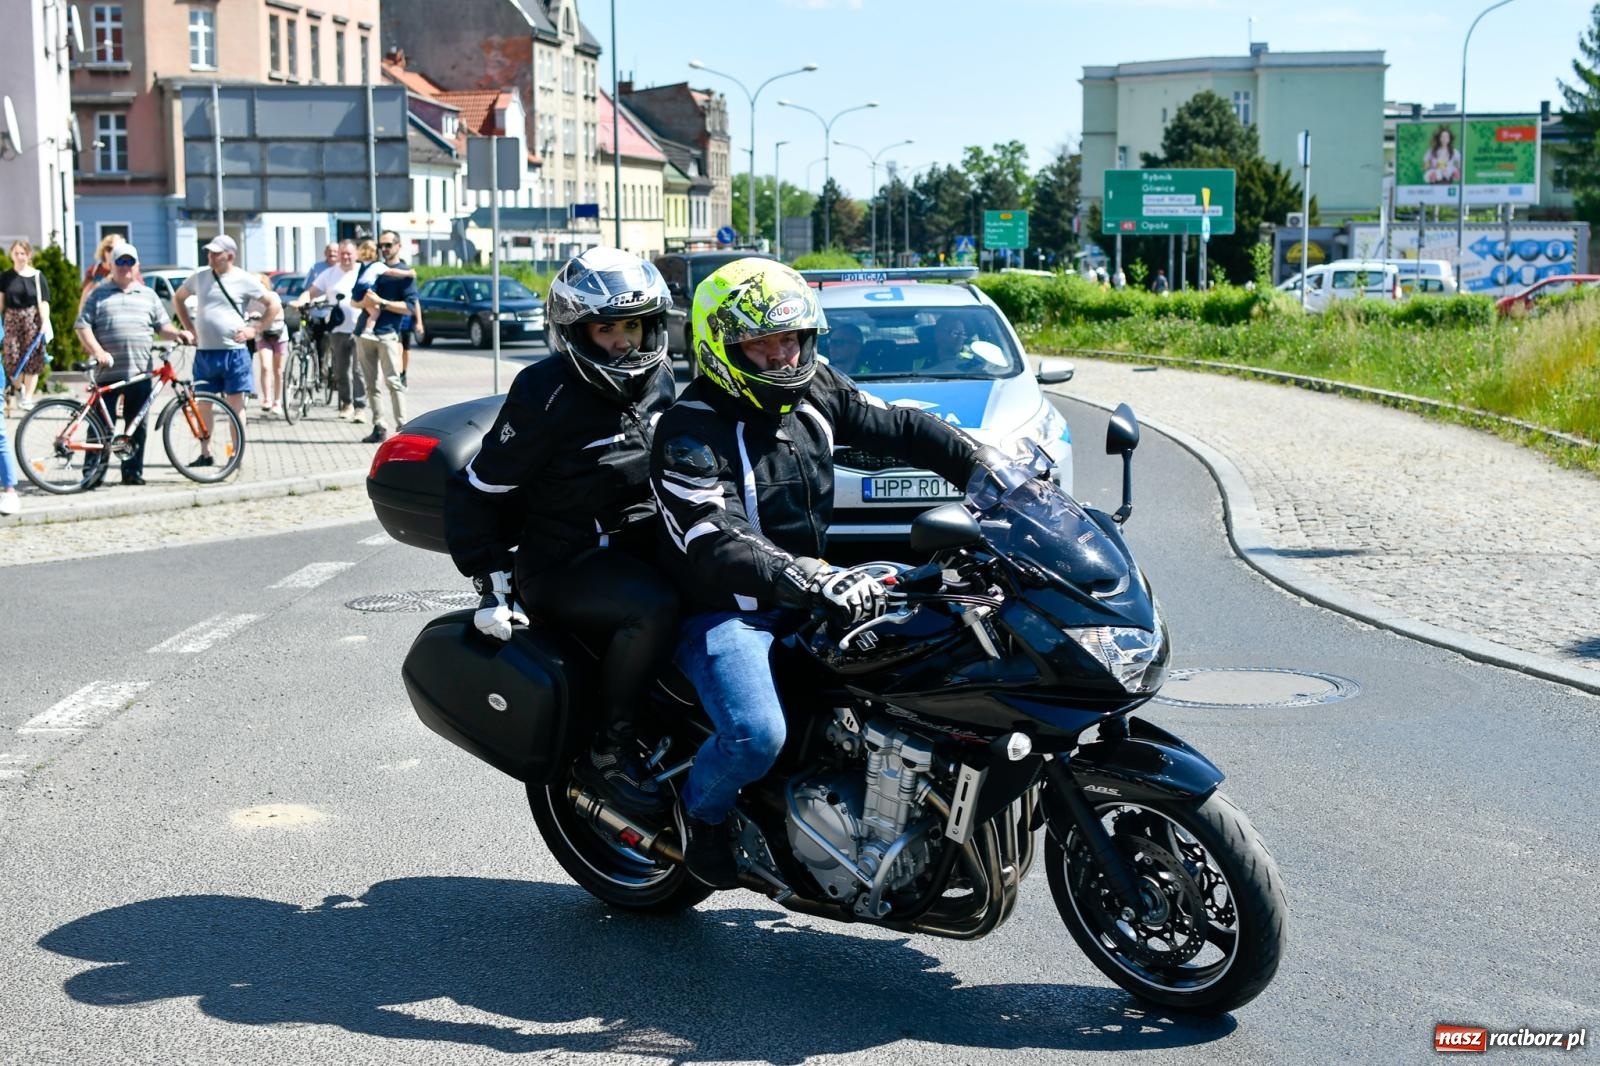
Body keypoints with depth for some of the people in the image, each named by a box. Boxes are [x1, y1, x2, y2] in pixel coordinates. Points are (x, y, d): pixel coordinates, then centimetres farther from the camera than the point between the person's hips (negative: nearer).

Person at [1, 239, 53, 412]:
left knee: (32, 359, -3)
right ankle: (20, 389, 22)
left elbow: (43, 302, -3)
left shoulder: (37, 276, 0)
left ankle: (28, 398, 2)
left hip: (32, 320, -1)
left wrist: (45, 323, -13)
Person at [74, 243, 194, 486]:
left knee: (137, 426, 5)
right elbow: (82, 326, 3)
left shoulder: (148, 296, 17)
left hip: (140, 373, 2)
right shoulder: (99, 295, 9)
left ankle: (133, 471, 12)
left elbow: (162, 325, 16)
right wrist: (96, 350, -11)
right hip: (108, 372, -2)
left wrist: (178, 333, -5)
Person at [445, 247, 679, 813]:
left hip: (643, 546, 7)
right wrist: (493, 585, -12)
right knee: (654, 608, -33)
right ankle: (609, 750, -16)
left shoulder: (659, 380, 6)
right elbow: (476, 489, -9)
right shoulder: (548, 394, -14)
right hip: (565, 565, -7)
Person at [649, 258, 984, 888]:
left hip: (804, 597, 8)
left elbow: (900, 427, 11)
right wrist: (810, 579, -47)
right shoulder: (690, 433, -21)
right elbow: (715, 546, -33)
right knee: (756, 736, -31)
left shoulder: (815, 391, 2)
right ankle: (701, 810, 5)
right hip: (722, 612, -7)